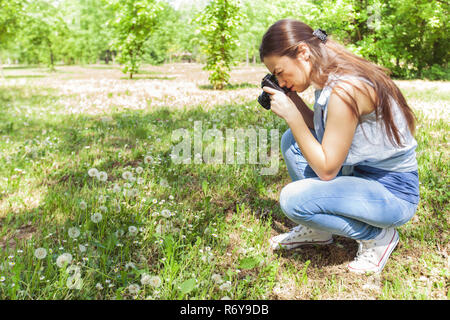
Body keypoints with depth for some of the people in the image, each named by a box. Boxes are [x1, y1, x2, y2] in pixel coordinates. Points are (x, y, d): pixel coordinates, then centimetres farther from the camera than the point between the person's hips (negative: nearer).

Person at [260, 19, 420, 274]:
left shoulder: (345, 90, -28)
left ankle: (379, 236, 0)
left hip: (393, 194, -9)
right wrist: (294, 100, -2)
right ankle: (317, 230, 15)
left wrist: (291, 115, -21)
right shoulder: (330, 80, 0)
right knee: (292, 140, 5)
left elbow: (326, 169, -23)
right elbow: (322, 135, 8)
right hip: (361, 174, 9)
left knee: (293, 198, -24)